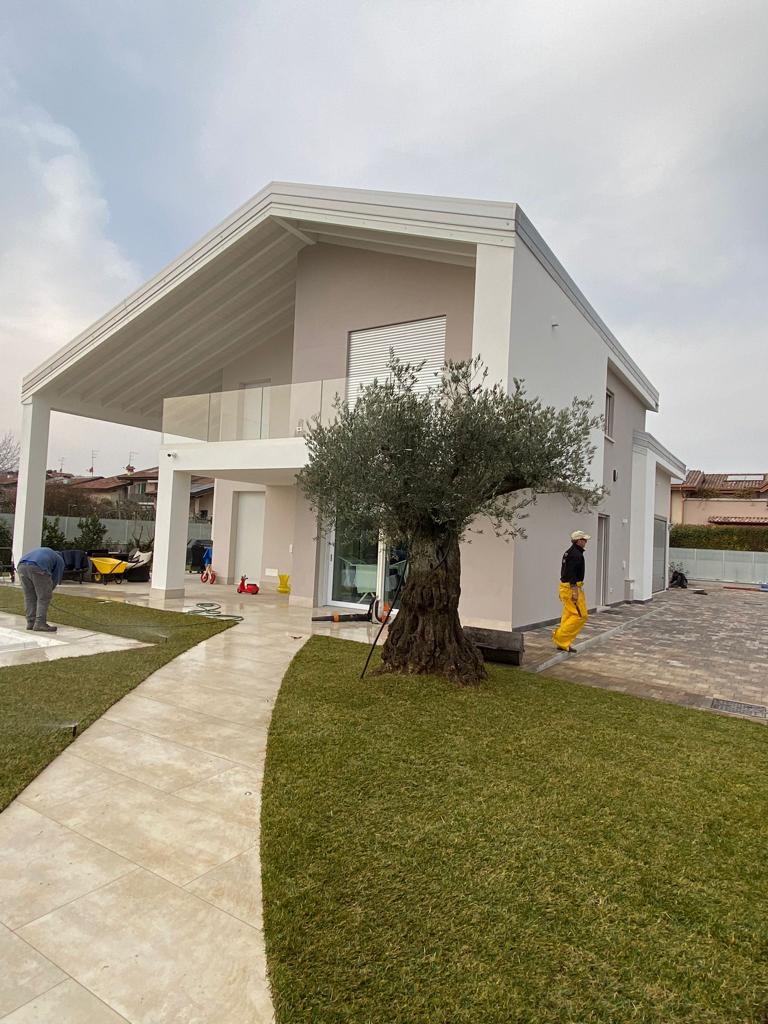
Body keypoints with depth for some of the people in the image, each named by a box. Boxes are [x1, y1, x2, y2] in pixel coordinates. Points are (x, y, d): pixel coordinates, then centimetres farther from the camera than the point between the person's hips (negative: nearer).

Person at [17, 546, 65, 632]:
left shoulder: (42, 551, 40)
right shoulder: (59, 560, 26)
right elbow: (56, 578, 20)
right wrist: (47, 591, 34)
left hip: (21, 566, 6)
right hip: (38, 568, -6)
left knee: (29, 597, 16)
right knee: (44, 598, 4)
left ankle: (30, 623, 19)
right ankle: (40, 624, 1)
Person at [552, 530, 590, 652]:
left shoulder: (569, 552, 16)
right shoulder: (576, 554, -16)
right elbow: (572, 573, -23)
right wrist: (575, 591, -25)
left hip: (565, 586, 10)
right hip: (572, 587, -10)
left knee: (568, 615, 11)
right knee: (580, 615, -6)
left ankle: (563, 643, 13)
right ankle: (560, 637, -5)